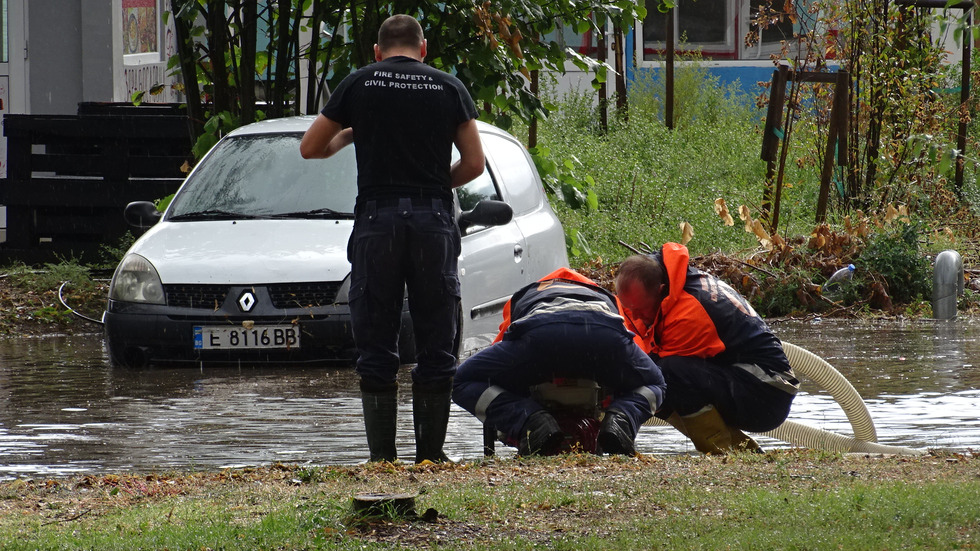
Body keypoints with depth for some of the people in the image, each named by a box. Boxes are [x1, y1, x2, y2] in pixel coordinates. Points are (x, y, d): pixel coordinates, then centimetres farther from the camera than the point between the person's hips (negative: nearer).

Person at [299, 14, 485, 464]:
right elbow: (474, 163, 7)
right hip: (434, 220, 1)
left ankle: (382, 454, 2)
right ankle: (430, 452, 6)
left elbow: (310, 148, 13)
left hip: (377, 219, -1)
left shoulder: (359, 84, 7)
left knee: (376, 346, 4)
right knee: (436, 346, 6)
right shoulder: (449, 88, 9)